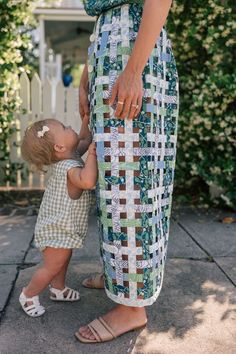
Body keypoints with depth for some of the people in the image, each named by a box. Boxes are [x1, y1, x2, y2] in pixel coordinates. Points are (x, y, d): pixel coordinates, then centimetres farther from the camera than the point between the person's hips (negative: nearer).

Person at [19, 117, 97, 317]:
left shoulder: (67, 157, -4)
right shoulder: (69, 167, -33)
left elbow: (85, 140, 12)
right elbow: (87, 181, -54)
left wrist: (87, 116, 0)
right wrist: (92, 154, -42)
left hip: (61, 227, 10)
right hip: (57, 230, -10)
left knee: (64, 259, 26)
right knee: (53, 267, 5)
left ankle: (58, 289, 45)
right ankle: (28, 295, 25)